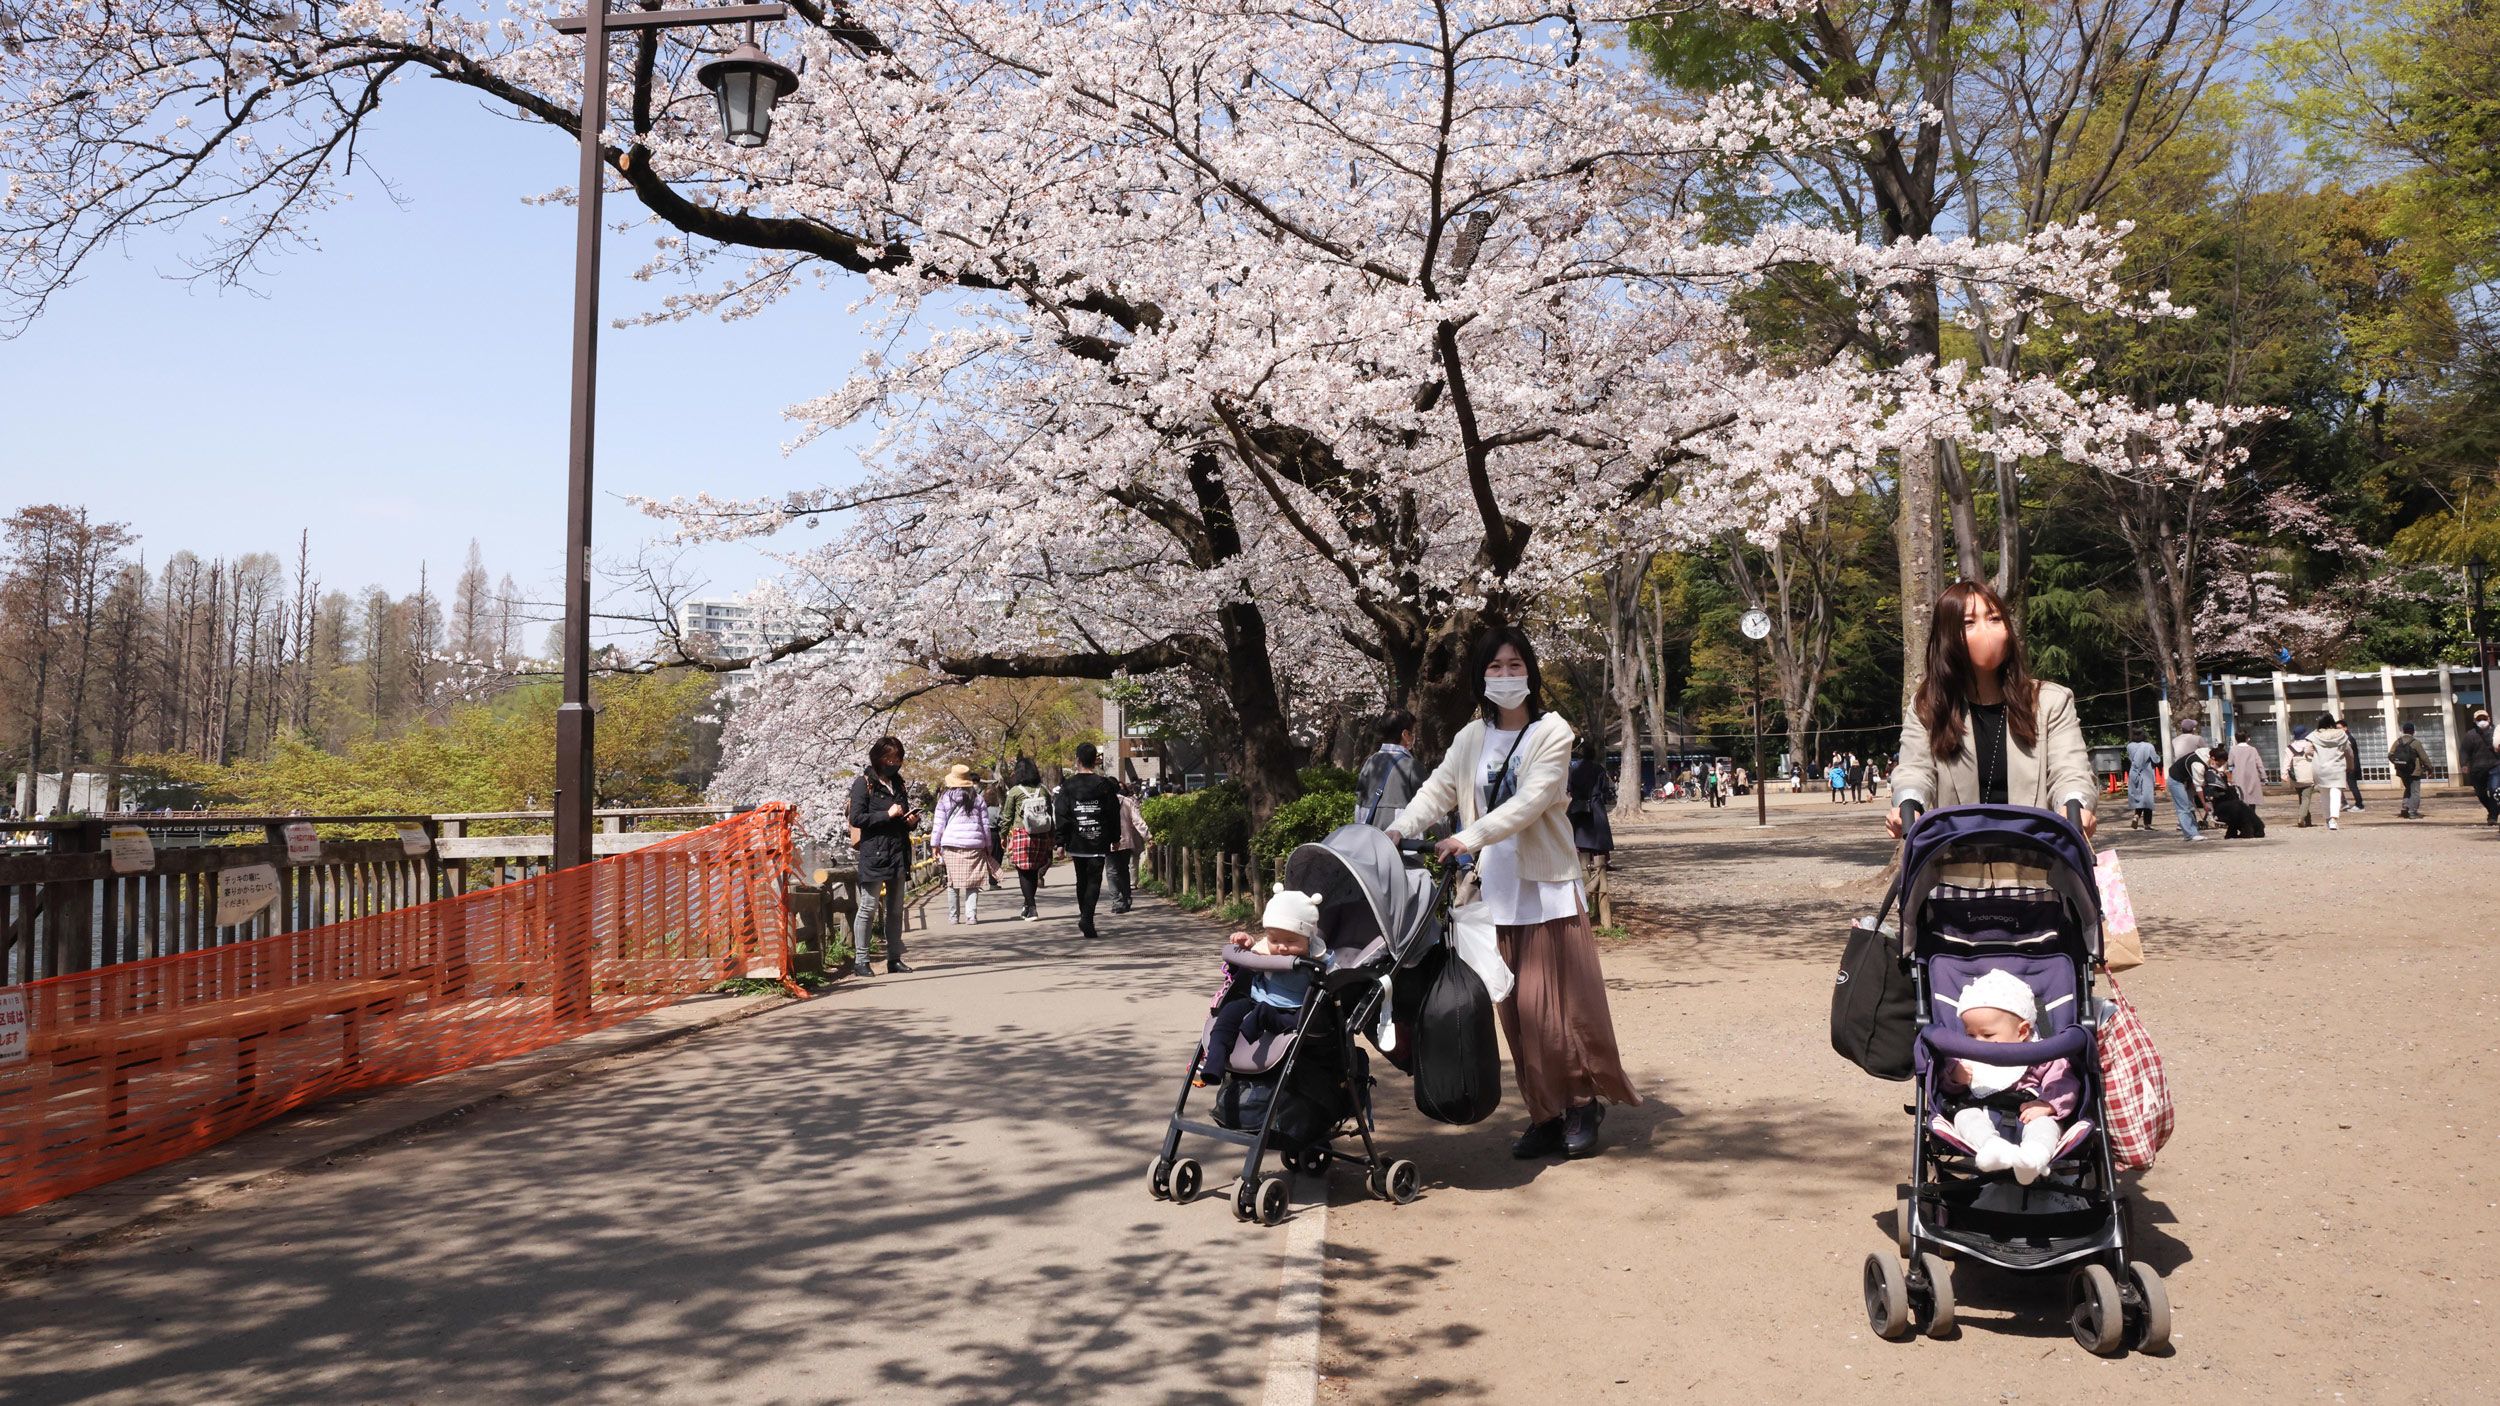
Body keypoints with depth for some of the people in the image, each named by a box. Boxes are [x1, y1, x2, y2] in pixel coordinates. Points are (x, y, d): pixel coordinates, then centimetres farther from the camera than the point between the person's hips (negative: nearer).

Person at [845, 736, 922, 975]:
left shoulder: (898, 783, 18)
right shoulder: (864, 783, -4)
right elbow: (856, 818, -12)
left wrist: (912, 820, 7)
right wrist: (887, 815, -17)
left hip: (899, 854, 7)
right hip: (874, 854, -7)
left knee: (895, 910, 10)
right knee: (869, 908, -7)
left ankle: (894, 958, 15)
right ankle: (861, 960, -3)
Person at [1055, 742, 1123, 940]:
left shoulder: (1068, 785, -2)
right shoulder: (1104, 784, -2)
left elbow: (1061, 815, -3)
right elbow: (1114, 813, 2)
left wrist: (1061, 842, 1)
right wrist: (1115, 839, 12)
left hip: (1076, 842, 1)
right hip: (1099, 842, -1)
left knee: (1082, 881, 16)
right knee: (1094, 881, -2)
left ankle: (1084, 918, 22)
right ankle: (1087, 919, -18)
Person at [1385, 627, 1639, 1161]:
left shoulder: (1551, 731, -3)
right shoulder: (1471, 738, 11)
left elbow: (1531, 801, -16)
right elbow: (1436, 790, 3)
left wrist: (1471, 836, -27)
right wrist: (1396, 830, -14)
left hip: (1547, 885, -4)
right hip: (1495, 889, 4)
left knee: (1561, 1003, -6)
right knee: (1517, 1010, 4)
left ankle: (1583, 1104, 10)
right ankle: (1545, 1115, 12)